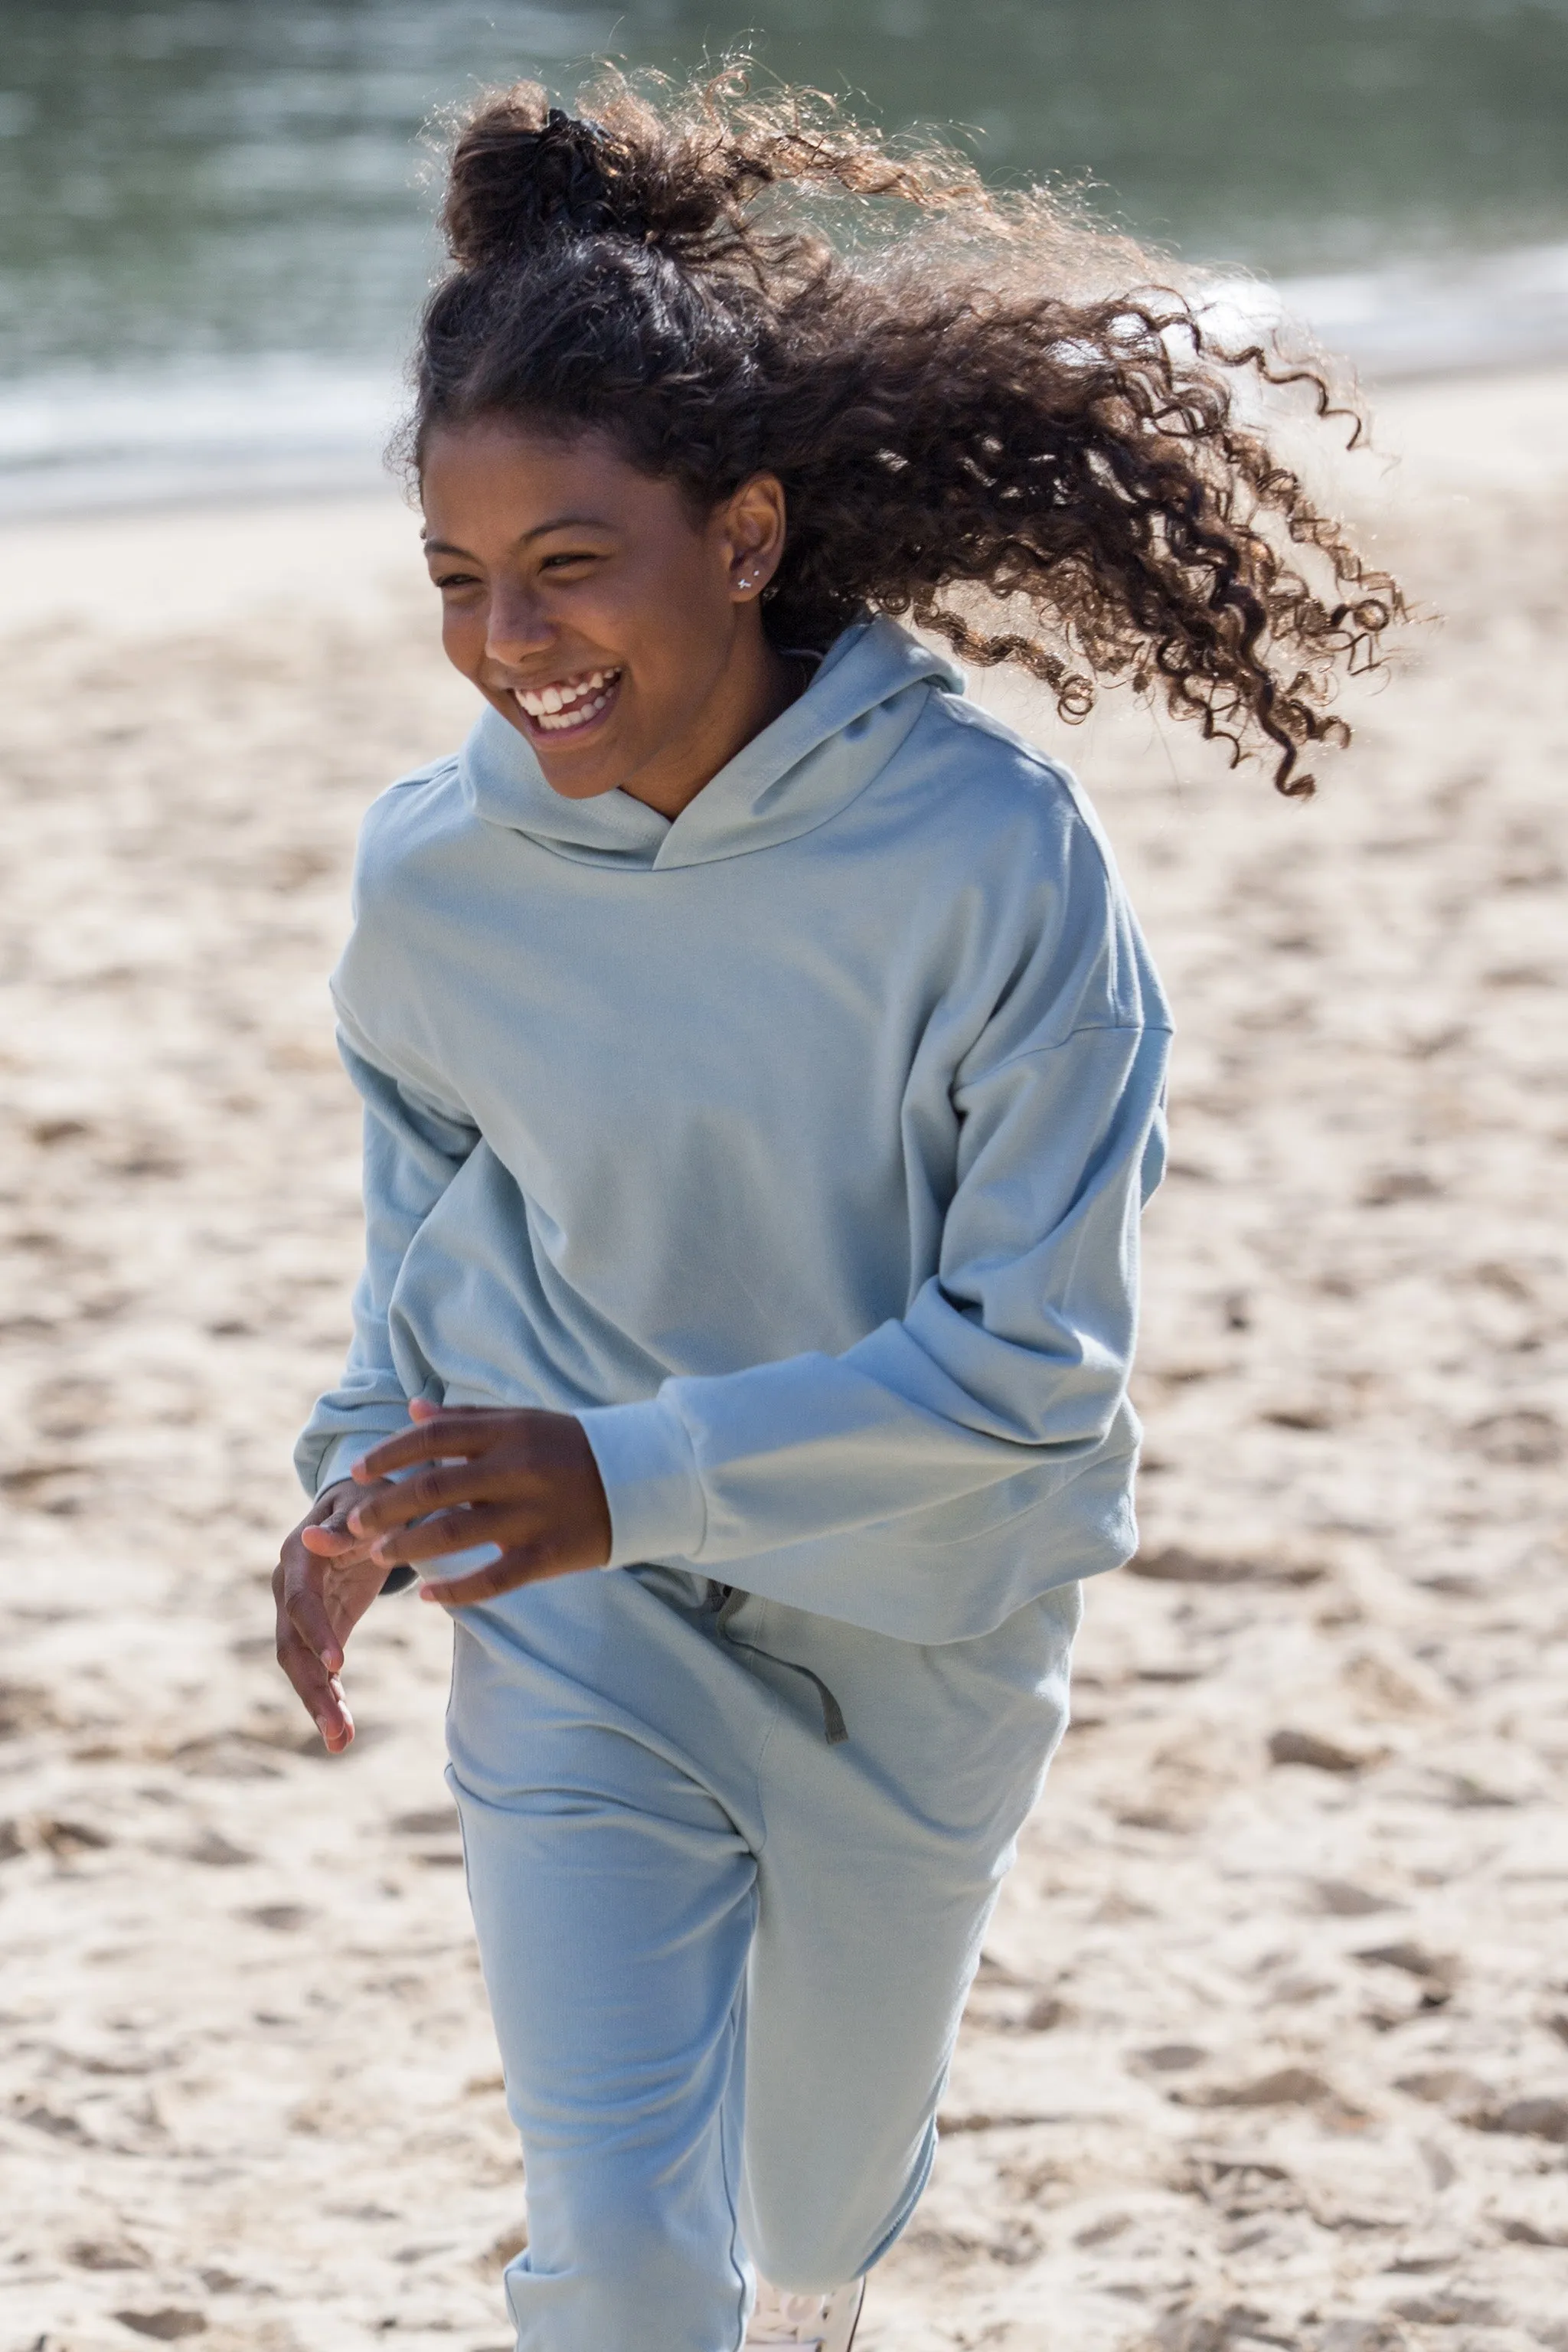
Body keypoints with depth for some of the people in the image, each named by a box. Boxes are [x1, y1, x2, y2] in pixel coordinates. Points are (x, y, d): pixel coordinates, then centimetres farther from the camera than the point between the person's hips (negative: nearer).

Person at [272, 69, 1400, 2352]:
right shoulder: (434, 877, -16)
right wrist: (371, 1477, -3)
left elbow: (1039, 1360, -24)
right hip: (582, 1642, 0)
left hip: (917, 1635, 0)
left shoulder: (996, 856, -26)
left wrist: (636, 1472, -32)